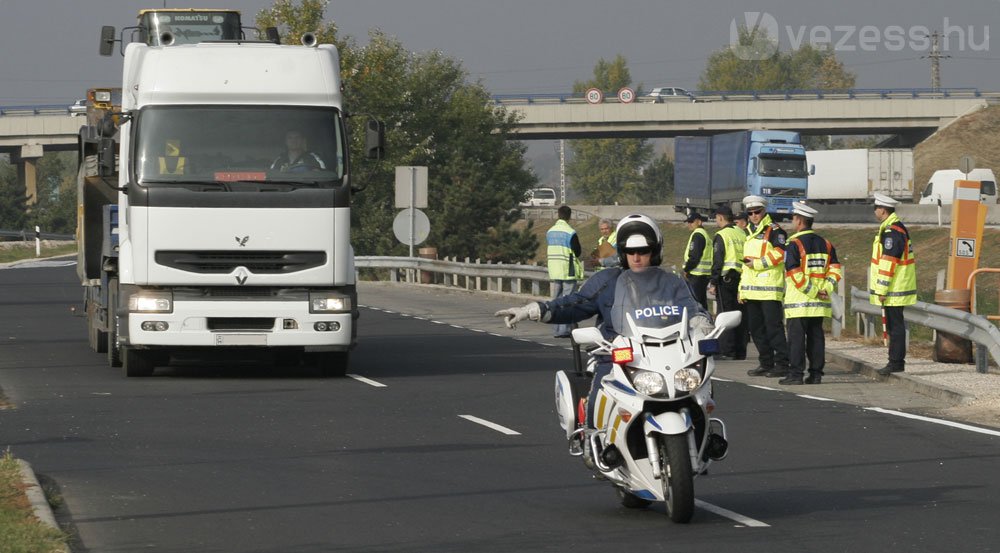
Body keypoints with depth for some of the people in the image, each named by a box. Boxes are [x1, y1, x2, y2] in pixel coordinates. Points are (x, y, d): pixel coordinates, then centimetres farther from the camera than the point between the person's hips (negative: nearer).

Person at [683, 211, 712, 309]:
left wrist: (686, 269, -9)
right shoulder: (705, 233, 20)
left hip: (697, 275, -10)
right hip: (705, 274, 10)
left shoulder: (697, 235, -13)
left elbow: (694, 256, -20)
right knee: (702, 302, 14)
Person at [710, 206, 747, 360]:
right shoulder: (742, 234, 13)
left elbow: (717, 261, -12)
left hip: (726, 278, -7)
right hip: (742, 277, 7)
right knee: (740, 316, 9)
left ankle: (726, 351, -10)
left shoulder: (721, 236, -8)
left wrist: (713, 282, -9)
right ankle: (740, 352, 11)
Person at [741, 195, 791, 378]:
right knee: (756, 329, 11)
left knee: (773, 327, -9)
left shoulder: (774, 231, -6)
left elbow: (780, 255, -19)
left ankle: (782, 364, -7)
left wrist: (757, 263, -14)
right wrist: (742, 288, 23)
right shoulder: (750, 233, 21)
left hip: (769, 289, -9)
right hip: (752, 290, 9)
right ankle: (766, 364, 18)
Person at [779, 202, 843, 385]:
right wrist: (825, 289, -2)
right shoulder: (826, 244, 11)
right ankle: (816, 373, 10)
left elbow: (794, 274, -17)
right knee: (816, 337, 10)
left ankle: (796, 374, -5)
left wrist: (813, 292, -13)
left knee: (796, 337, -3)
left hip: (798, 301, -6)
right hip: (820, 304, 6)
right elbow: (835, 270, 5)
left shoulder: (794, 244, -10)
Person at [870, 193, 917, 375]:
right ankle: (896, 361, 17)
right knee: (894, 324, 13)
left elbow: (888, 263, -21)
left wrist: (882, 290, -18)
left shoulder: (891, 232, -18)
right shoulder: (899, 228, 16)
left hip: (893, 291, -10)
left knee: (895, 325, -7)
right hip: (896, 290, 10)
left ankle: (896, 362, -5)